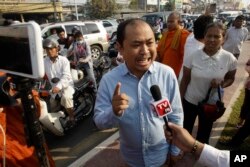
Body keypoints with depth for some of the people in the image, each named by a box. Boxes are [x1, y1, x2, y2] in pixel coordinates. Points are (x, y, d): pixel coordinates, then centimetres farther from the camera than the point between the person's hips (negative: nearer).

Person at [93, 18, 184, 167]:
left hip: (162, 153, 0)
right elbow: (99, 121, -12)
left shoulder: (167, 74, -18)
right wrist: (114, 112, -33)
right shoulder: (109, 80, -18)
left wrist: (175, 149, 1)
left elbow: (176, 115, -8)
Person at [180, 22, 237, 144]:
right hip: (190, 101, 0)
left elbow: (231, 78, 2)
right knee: (185, 130, 18)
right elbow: (185, 80, -8)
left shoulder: (229, 58, -14)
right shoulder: (193, 56, -15)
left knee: (204, 134, 22)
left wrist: (221, 84, -21)